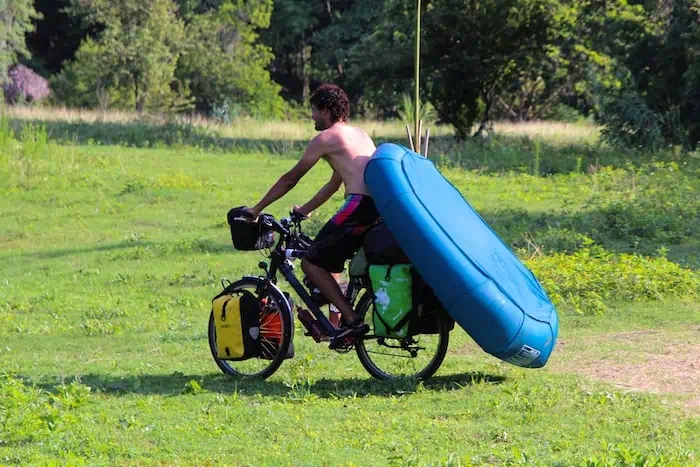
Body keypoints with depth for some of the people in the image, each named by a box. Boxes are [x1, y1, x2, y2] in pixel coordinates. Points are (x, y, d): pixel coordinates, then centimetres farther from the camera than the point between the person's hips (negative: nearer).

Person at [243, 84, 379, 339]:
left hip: (360, 204, -9)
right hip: (382, 207, 9)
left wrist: (257, 209, 16)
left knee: (312, 263, -1)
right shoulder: (360, 135, 27)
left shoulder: (326, 138, 3)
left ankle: (351, 320, -10)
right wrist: (305, 210, 43)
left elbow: (290, 179, 8)